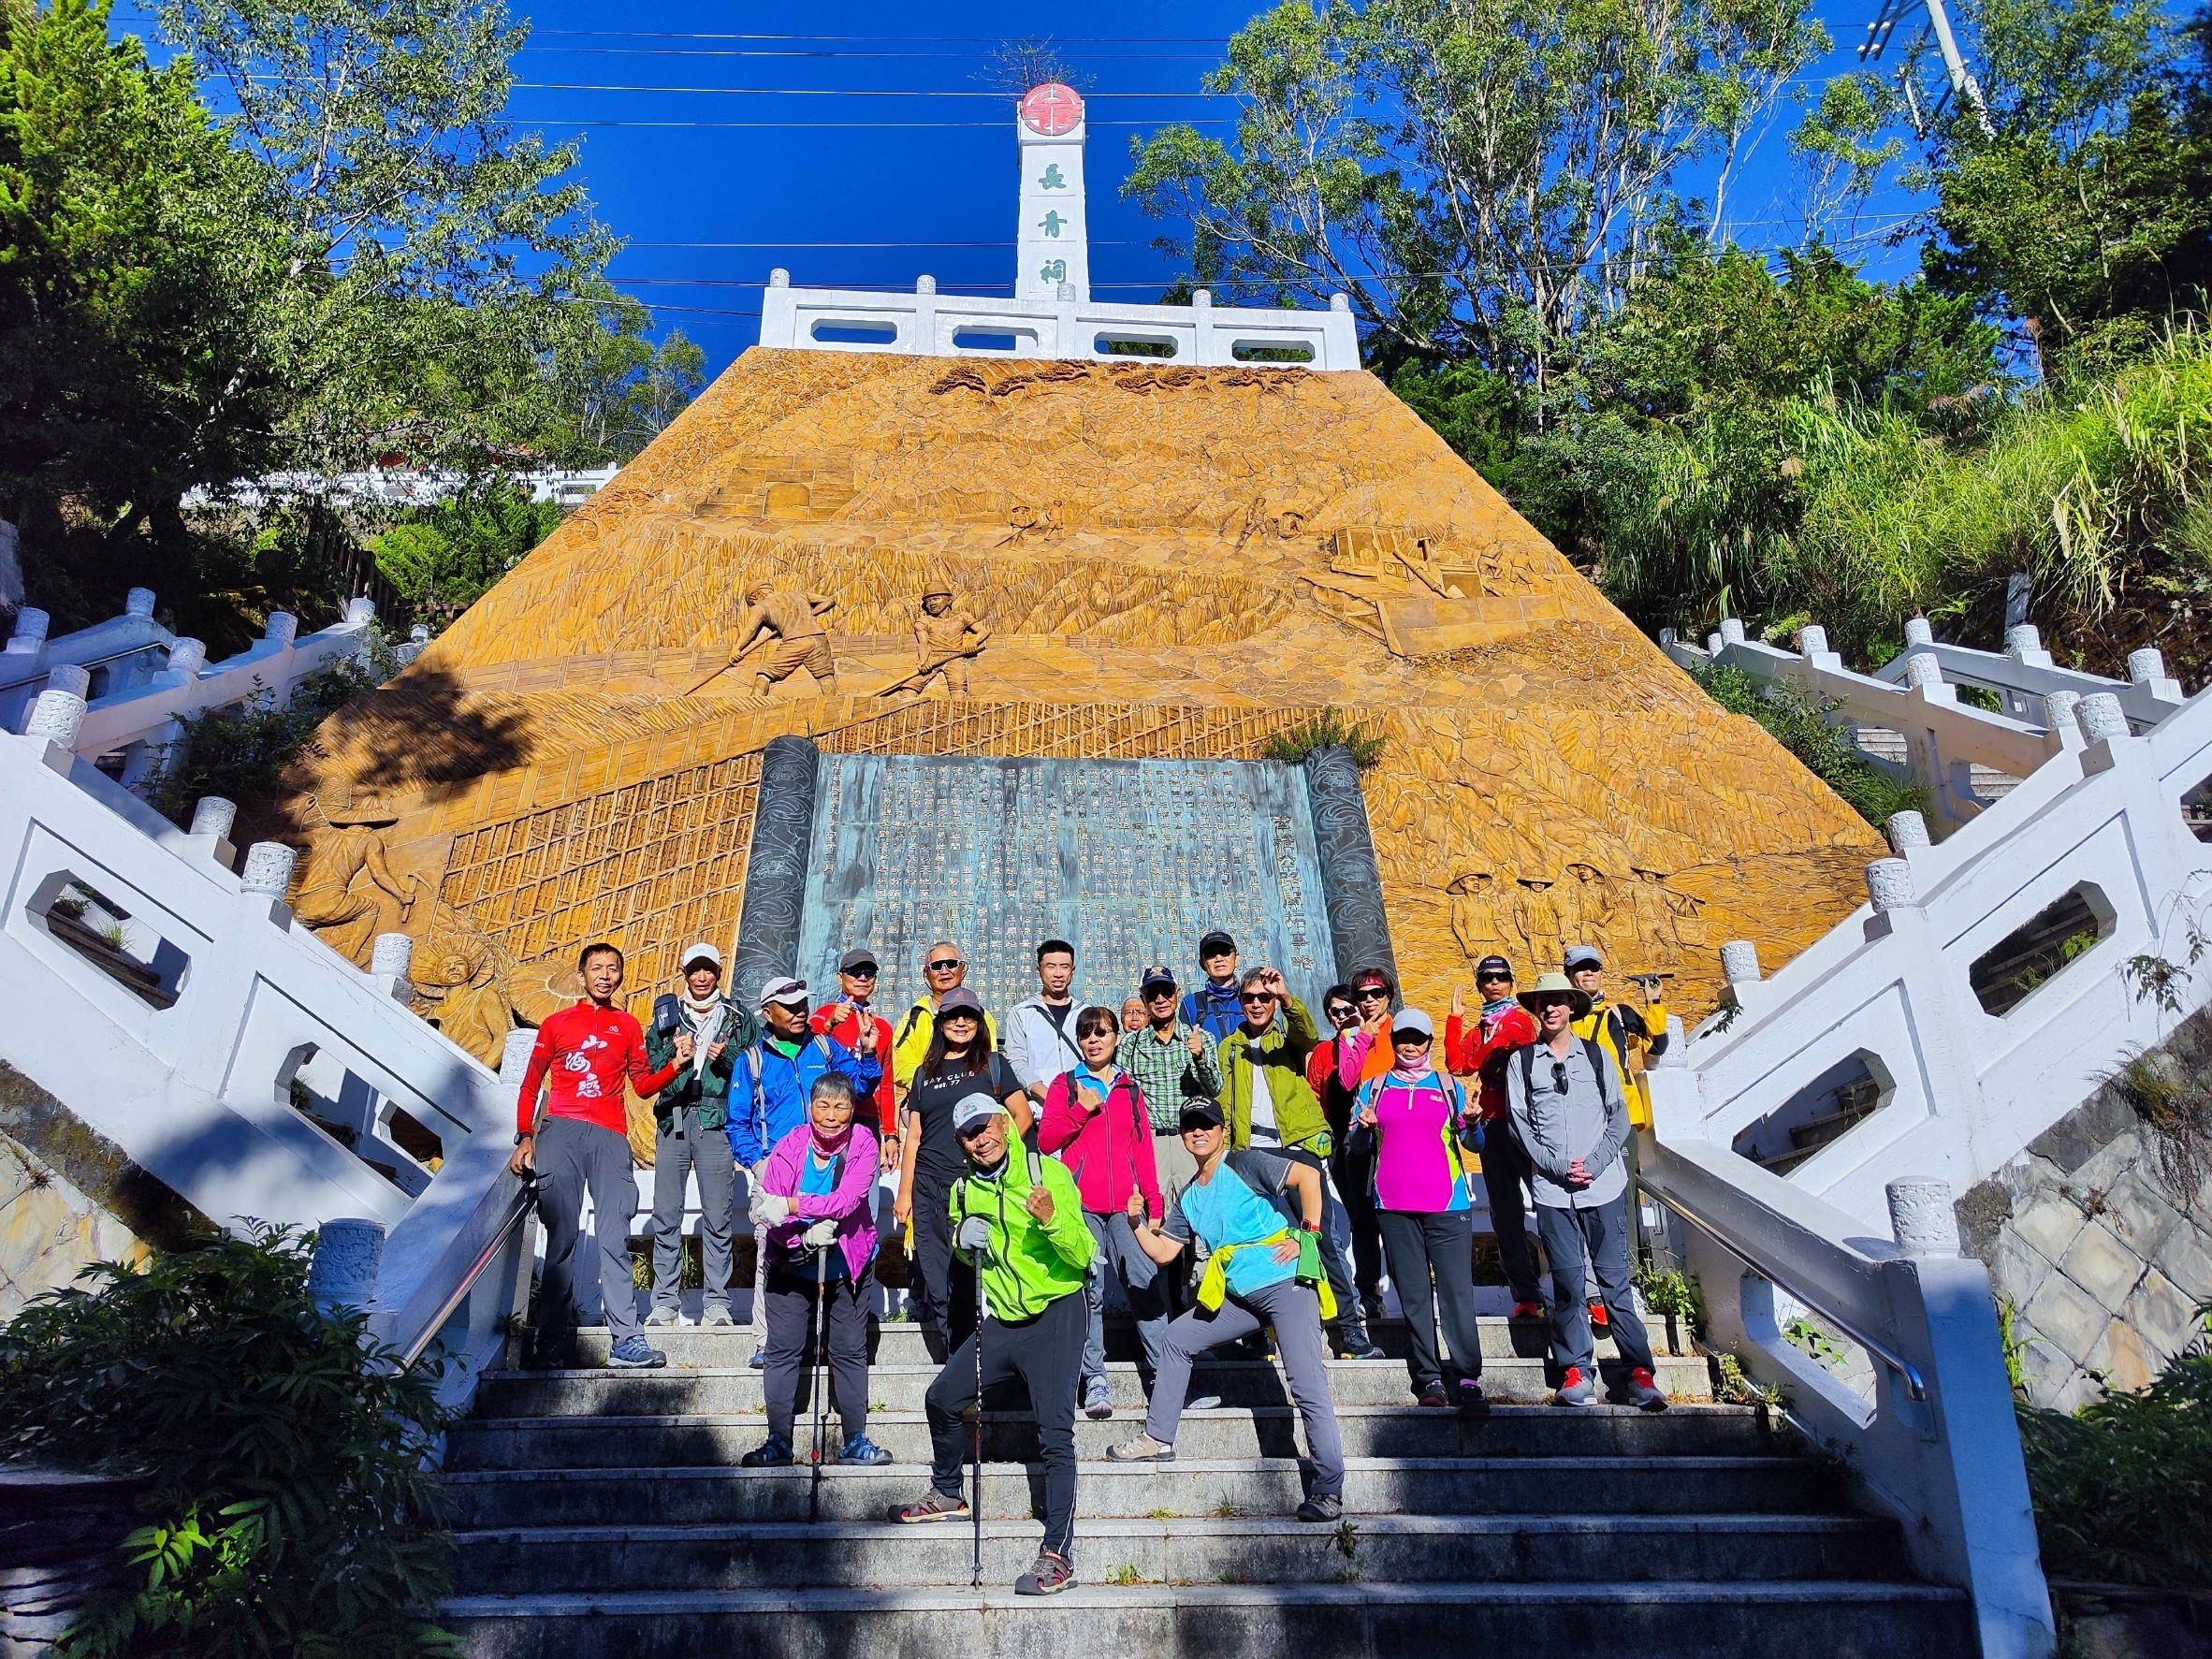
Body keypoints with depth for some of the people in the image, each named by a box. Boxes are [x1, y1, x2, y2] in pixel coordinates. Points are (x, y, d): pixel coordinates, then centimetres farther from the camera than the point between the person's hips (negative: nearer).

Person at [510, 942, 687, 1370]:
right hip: (560, 1133, 0)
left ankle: (627, 1341, -12)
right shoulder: (557, 1023, 15)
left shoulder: (628, 1025, 18)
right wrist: (525, 1137, 2)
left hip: (609, 1137, 0)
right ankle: (553, 1335, 5)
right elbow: (531, 1085, 13)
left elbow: (643, 1084, 16)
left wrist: (676, 1064, -1)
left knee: (614, 1238, -7)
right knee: (561, 1237, -2)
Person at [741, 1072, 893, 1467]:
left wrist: (792, 1205, -33)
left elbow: (848, 1199, -25)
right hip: (792, 1264, 0)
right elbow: (768, 1209, -14)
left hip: (848, 1265, 0)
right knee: (782, 1351, 5)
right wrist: (807, 1236, -31)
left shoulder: (863, 1143, -12)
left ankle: (855, 1441, 16)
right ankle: (778, 1441, 16)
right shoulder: (789, 1146, -12)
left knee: (850, 1351, 7)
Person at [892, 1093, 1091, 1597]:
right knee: (942, 1399, 12)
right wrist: (964, 1239, -3)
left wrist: (1052, 1219, -35)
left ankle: (1059, 1555, -2)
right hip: (1002, 1319, 7)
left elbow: (1083, 1256, -16)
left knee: (1055, 1434, -10)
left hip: (1055, 1315, -6)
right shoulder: (964, 1190, 5)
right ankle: (948, 1496, 37)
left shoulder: (1048, 1173, -13)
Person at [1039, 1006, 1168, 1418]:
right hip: (1080, 1205, -2)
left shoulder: (1130, 1089, 17)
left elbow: (1143, 1149, 15)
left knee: (1147, 1286, -5)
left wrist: (1153, 1203, 8)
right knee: (1088, 1291, -3)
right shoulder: (1065, 1085, 11)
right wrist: (1081, 1109, -7)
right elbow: (1045, 1141, 3)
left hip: (1125, 1205, 2)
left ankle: (1161, 1377, 2)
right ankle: (1094, 1381, 4)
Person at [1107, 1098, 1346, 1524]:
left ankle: (1329, 1494, -7)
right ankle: (1158, 1439, 25)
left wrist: (1307, 1234, -17)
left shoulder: (1243, 1165, -7)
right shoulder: (1188, 1198, 15)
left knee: (1308, 1389, -13)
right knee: (1177, 1338, 14)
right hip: (1241, 1297, 9)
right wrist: (1136, 1222, 3)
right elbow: (1162, 1252, 16)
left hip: (1287, 1285, -8)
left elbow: (1308, 1176, -16)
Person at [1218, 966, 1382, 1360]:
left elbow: (1309, 1034, -15)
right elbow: (1224, 1105, 12)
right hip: (1252, 1153, 2)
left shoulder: (1288, 1036, 10)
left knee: (1322, 1237, -5)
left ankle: (1351, 1331, -1)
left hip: (1298, 1146, -2)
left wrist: (1286, 996, -32)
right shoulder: (1230, 1047, 16)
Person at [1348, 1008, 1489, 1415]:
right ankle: (1429, 1377, 8)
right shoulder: (1373, 1087, 12)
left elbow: (1475, 1144, 7)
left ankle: (1468, 1379, -6)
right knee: (1413, 1294, 3)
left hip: (1447, 1203, -1)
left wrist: (1470, 1125, -14)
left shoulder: (1449, 1086, 10)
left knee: (1457, 1290, -7)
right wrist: (1364, 1129, -10)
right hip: (1394, 1204, 1)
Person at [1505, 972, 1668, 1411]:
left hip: (1604, 1185, 0)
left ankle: (1639, 1372, 7)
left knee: (1614, 1279, 2)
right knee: (1567, 1281, 2)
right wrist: (1558, 1166, -9)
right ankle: (1576, 1372, 10)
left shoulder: (1597, 1056, 7)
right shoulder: (1521, 1061, 5)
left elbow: (1619, 1116, 6)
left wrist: (1594, 1163, -7)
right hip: (1551, 1190, 0)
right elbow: (1519, 1123, 2)